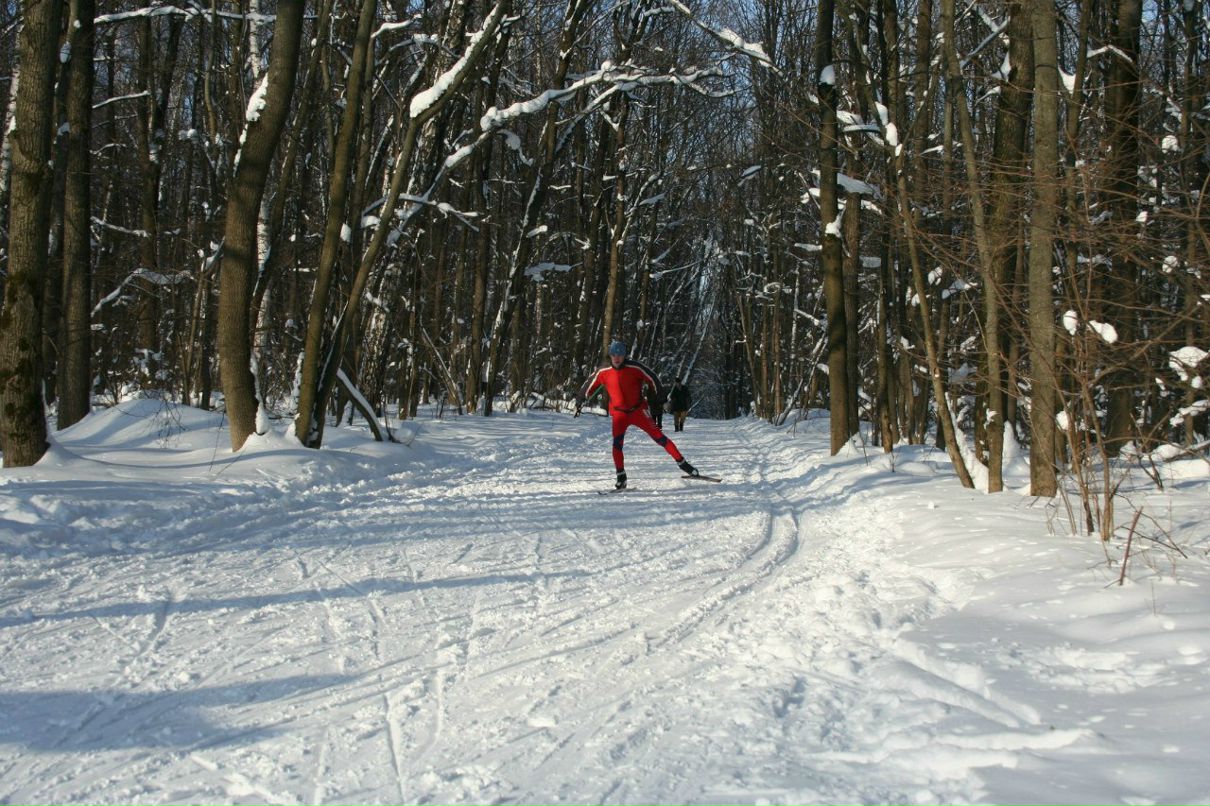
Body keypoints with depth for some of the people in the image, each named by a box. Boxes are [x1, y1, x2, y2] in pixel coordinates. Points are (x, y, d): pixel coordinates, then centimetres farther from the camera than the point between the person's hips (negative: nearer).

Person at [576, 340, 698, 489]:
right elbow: (589, 386, 9)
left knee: (658, 437, -4)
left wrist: (662, 398, -10)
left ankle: (682, 463, 4)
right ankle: (621, 477, -7)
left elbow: (652, 379, -5)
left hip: (638, 410, -1)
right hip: (619, 414, 1)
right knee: (617, 443, -16)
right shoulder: (603, 373, -6)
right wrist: (580, 401, 16)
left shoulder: (635, 368, -13)